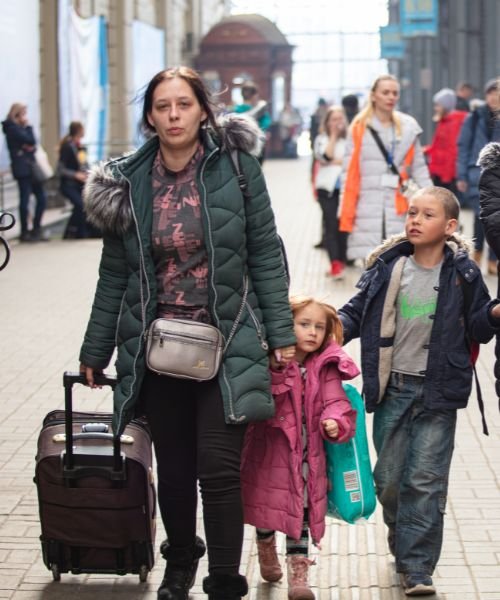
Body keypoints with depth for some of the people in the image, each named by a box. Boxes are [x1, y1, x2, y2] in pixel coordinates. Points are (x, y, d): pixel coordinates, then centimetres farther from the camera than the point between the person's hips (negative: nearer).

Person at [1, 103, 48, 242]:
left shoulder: (19, 128, 18)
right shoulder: (12, 128, -10)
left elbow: (31, 144, 16)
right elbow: (30, 140, -18)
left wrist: (30, 147, -4)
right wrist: (28, 126, -5)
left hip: (30, 168, 9)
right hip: (23, 169, -9)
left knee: (41, 197, 8)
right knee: (25, 199, -5)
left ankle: (36, 230, 13)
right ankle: (25, 232, 0)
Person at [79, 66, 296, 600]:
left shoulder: (237, 168, -5)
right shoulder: (129, 181, 1)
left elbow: (265, 256, -1)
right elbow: (115, 274, 8)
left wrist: (281, 333, -4)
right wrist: (94, 351, 11)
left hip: (226, 341, -2)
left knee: (218, 468, -8)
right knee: (173, 468, 11)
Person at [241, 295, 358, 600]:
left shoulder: (325, 368, -1)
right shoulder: (267, 362, -11)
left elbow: (334, 401, -9)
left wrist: (335, 421, -28)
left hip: (308, 454, 1)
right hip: (270, 450, -1)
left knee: (302, 512, 1)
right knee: (267, 507, 14)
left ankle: (298, 574, 6)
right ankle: (267, 552, 43)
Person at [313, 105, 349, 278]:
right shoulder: (322, 140, 8)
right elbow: (325, 157, -9)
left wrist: (337, 161, -8)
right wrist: (333, 136, -3)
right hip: (327, 188, -1)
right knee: (331, 225, -10)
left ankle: (341, 261, 17)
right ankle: (335, 263, -18)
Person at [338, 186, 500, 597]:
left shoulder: (463, 273, -3)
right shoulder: (387, 267, 0)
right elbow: (357, 312, 8)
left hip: (437, 392, -2)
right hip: (392, 388, 2)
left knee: (426, 481, -4)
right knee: (389, 477, 10)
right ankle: (401, 540, 36)